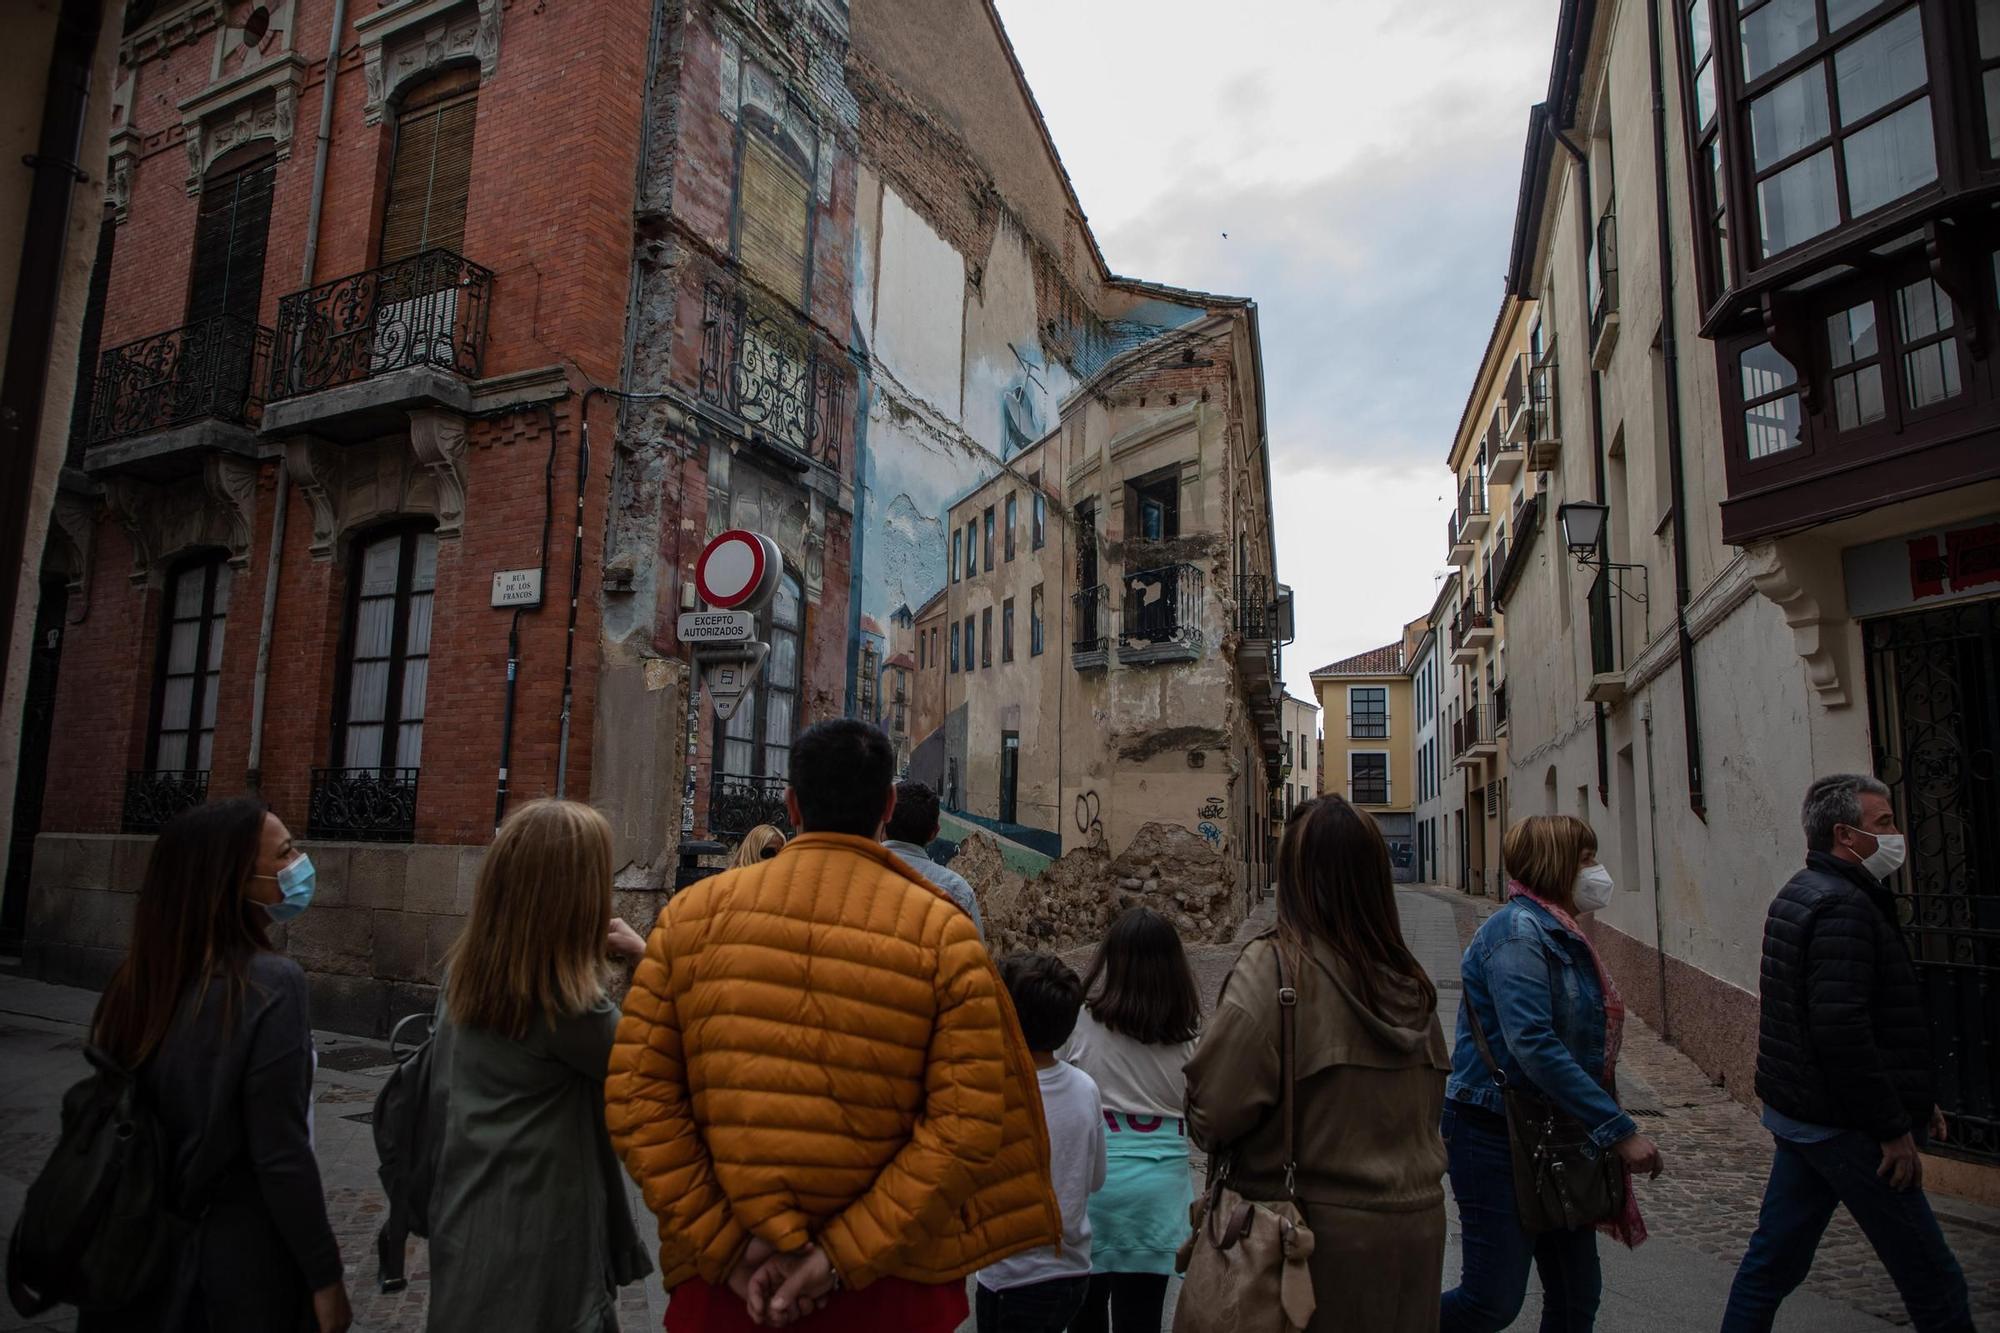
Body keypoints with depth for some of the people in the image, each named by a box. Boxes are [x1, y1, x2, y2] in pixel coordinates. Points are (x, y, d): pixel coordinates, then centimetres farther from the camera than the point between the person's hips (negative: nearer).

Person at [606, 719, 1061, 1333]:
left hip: (720, 1283, 1)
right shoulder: (944, 932, -8)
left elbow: (637, 1097, -7)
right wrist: (843, 1255, -12)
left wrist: (727, 1245, -7)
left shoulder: (692, 912, -3)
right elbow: (969, 1126, -15)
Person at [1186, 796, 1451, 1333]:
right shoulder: (1412, 983, 0)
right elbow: (1428, 1109, 12)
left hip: (1317, 1229, -5)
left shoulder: (1273, 965, -19)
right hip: (1418, 1227, 6)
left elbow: (1212, 1112, -20)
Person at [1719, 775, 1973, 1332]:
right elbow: (1843, 1030, -26)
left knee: (1775, 1256, 14)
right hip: (1844, 1127, -10)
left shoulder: (1800, 895, 14)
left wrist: (1915, 1099, 21)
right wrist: (1893, 1127, -18)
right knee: (1932, 1279, 5)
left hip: (1797, 1114, 10)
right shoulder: (1843, 906, -18)